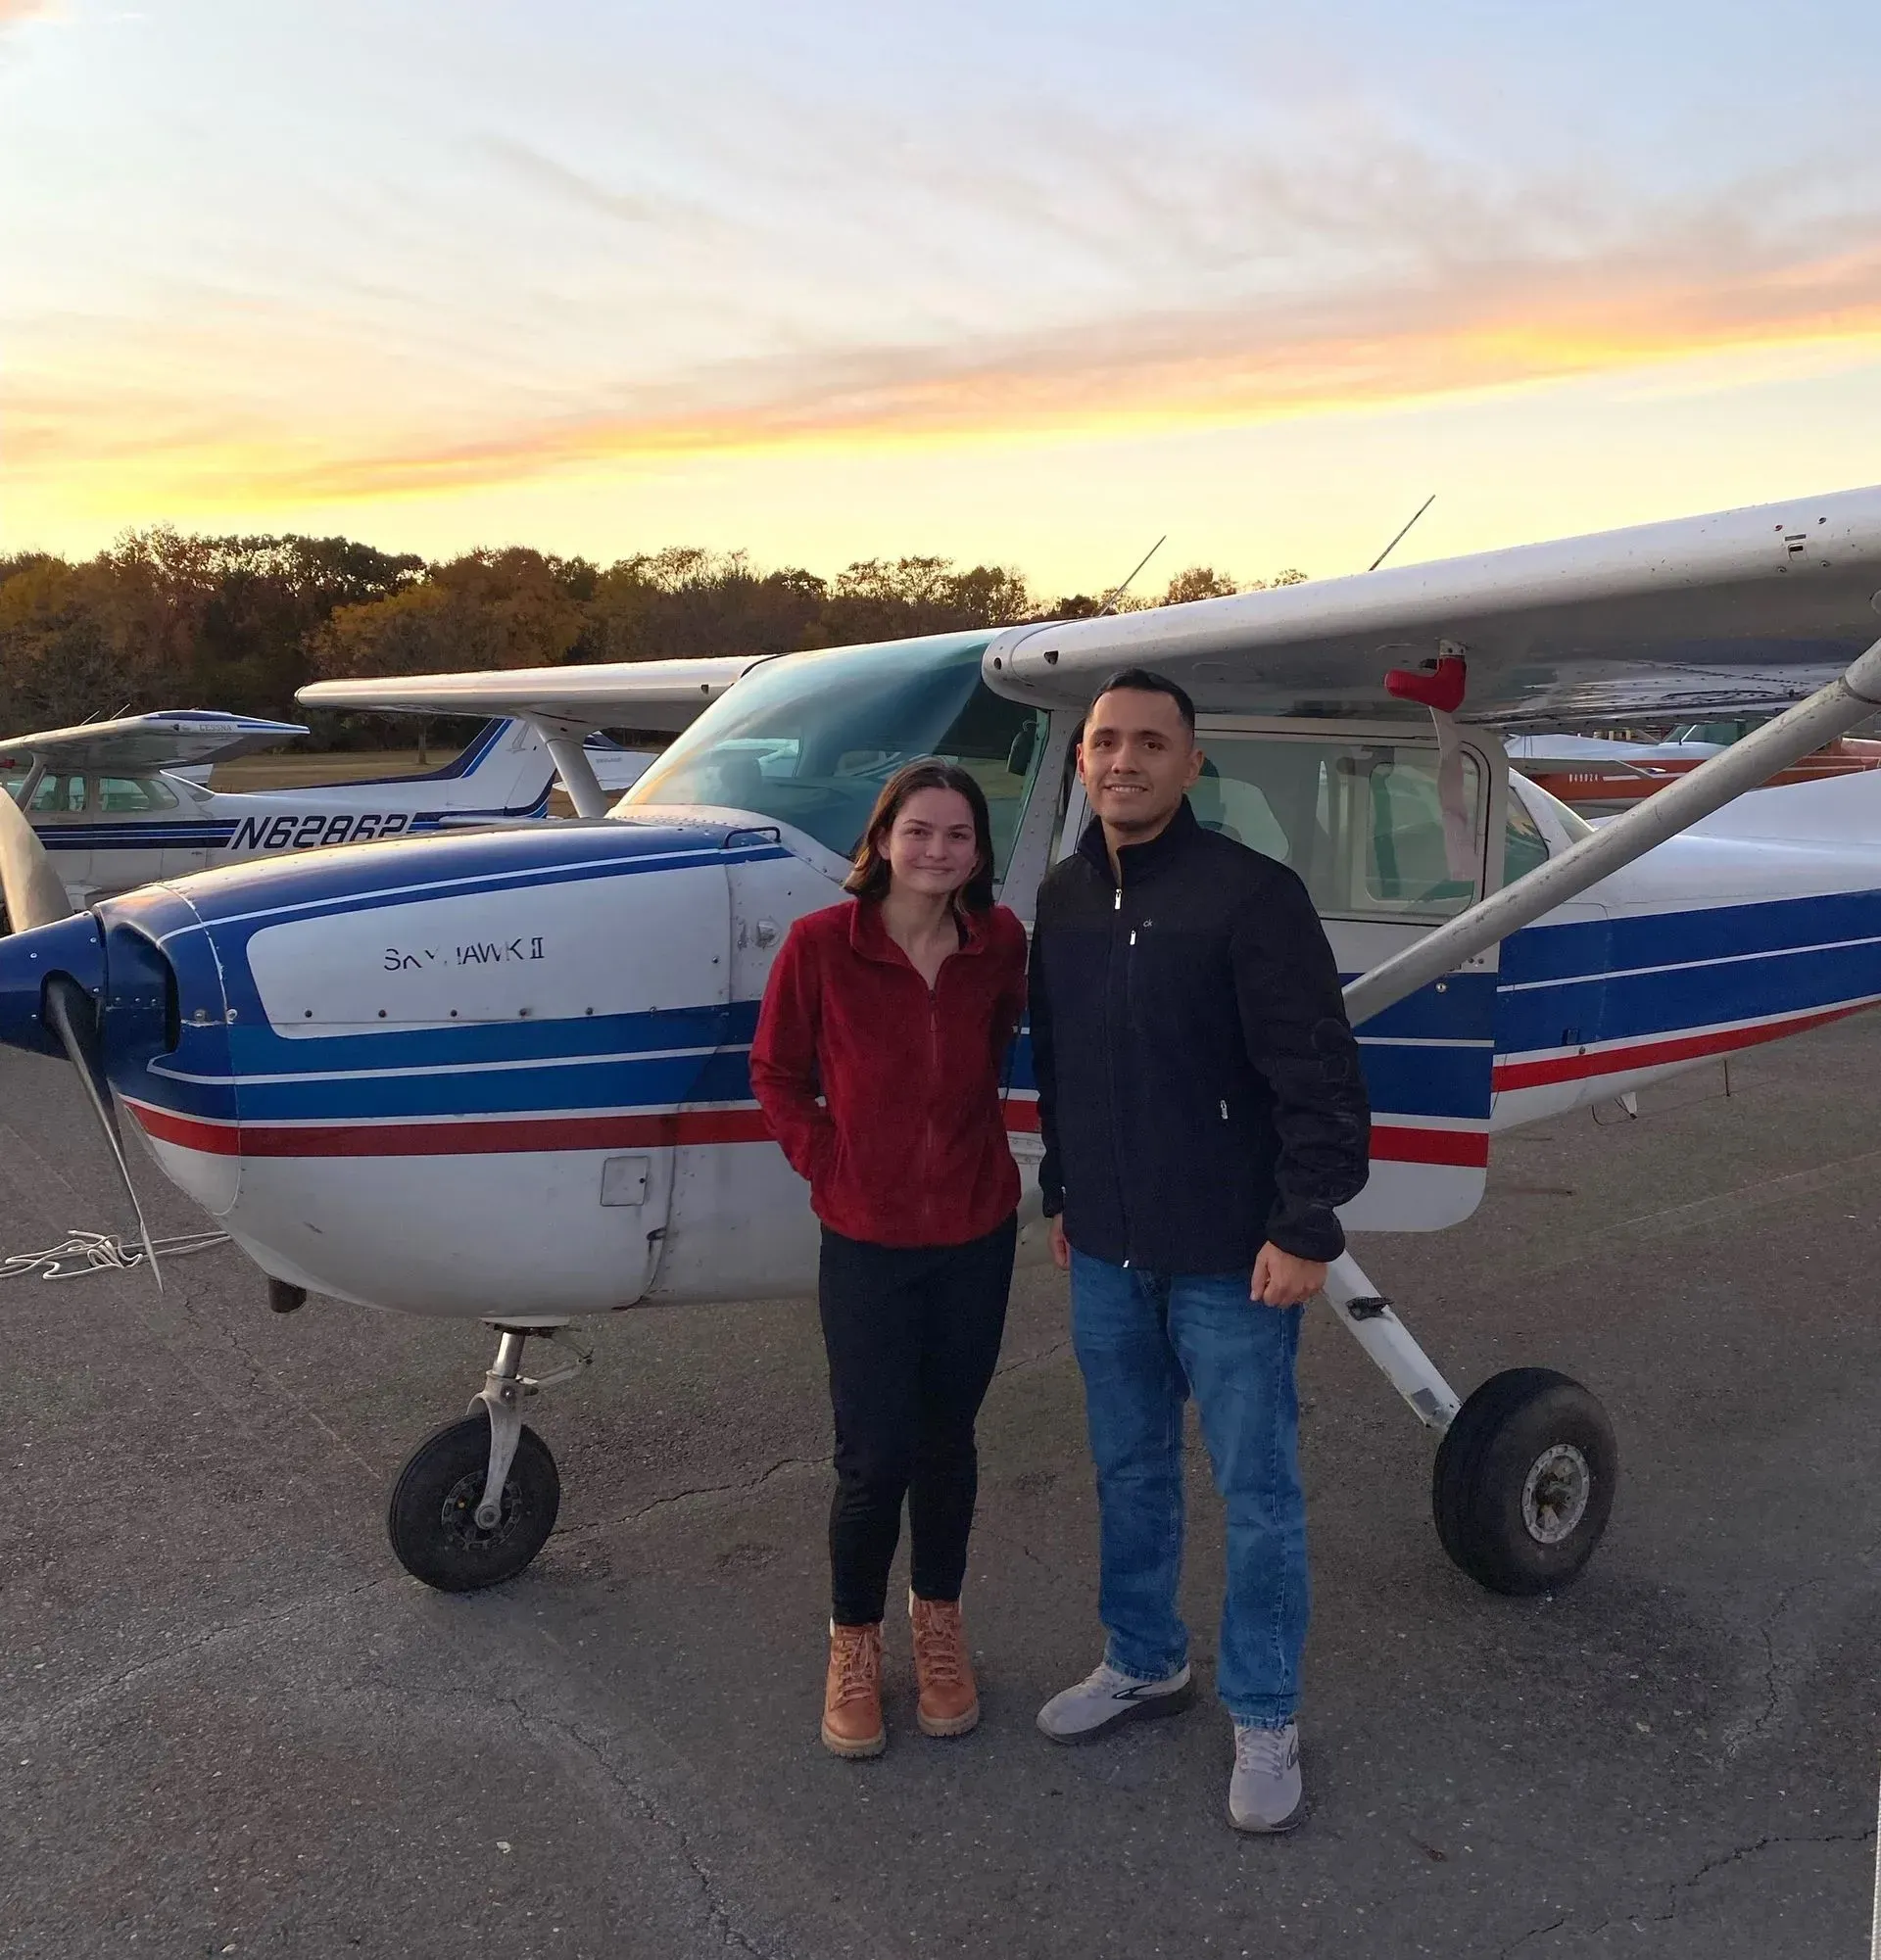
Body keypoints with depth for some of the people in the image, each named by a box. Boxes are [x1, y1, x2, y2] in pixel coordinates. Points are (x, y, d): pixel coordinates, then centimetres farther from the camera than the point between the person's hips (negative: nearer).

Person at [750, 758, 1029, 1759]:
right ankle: (853, 1643, 28)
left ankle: (938, 1620, 38)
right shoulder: (820, 944, -13)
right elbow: (776, 1072, -1)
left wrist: (970, 1147, 4)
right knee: (875, 1458, 3)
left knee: (948, 1441, 16)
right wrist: (829, 1162, -7)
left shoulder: (999, 945, -5)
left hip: (976, 1233, 3)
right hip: (867, 1241, -2)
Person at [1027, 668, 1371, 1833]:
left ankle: (1266, 1722, 24)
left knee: (1258, 1494, 7)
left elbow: (1322, 1077, -16)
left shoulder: (1251, 893, -14)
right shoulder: (1065, 898, 7)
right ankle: (1146, 1662, 40)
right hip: (1107, 1254, 6)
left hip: (1231, 1259, -6)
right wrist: (1062, 1194, 17)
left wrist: (1306, 1229, -18)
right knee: (1130, 1472, 20)